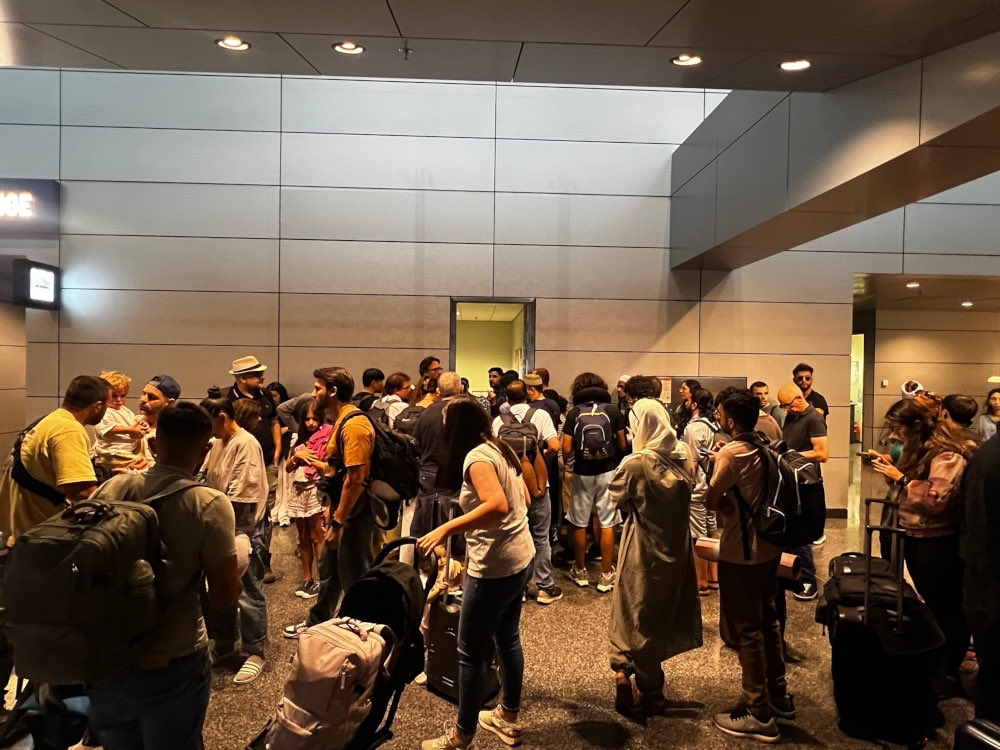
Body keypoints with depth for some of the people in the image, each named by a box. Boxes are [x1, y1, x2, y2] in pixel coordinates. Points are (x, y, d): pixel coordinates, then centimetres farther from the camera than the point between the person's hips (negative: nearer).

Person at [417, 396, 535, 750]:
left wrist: (447, 529, -34)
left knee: (471, 653, 5)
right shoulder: (501, 449, 8)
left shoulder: (476, 457, -18)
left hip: (495, 567, -10)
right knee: (507, 638, 22)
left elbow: (498, 506, -33)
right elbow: (523, 500, 16)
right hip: (520, 558, 10)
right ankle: (508, 718, 38)